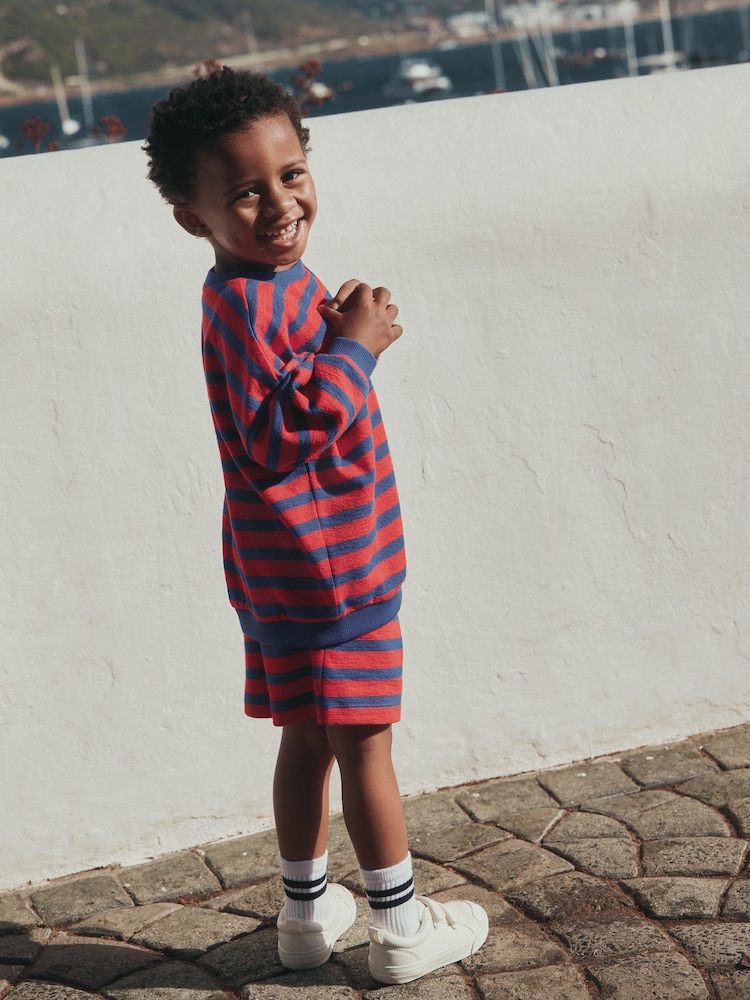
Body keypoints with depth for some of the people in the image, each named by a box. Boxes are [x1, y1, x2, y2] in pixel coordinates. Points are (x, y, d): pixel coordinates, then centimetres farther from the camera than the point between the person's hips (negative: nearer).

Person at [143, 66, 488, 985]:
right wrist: (354, 348, -23)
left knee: (309, 739, 18)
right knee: (364, 744, 2)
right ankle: (402, 929, 16)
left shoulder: (276, 286, 11)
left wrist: (344, 331, 9)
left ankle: (306, 915, 31)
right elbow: (279, 435, -28)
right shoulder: (248, 304, -21)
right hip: (325, 566, -10)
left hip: (295, 565, 10)